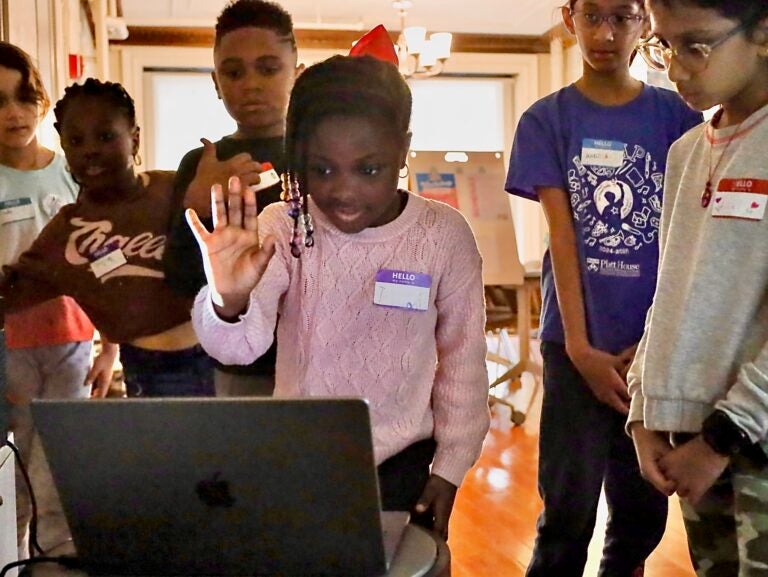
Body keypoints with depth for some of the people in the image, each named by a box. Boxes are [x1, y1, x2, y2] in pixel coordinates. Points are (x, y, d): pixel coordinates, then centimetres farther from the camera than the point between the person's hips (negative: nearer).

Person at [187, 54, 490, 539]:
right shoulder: (283, 228, -11)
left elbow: (462, 361, -1)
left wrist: (449, 469, 1)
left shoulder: (444, 235, -11)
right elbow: (241, 344, -25)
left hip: (401, 469, 0)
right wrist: (229, 301, -46)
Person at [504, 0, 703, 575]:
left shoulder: (678, 118, 4)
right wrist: (580, 347, -12)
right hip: (579, 342, -1)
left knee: (644, 511, 11)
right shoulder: (547, 120, 2)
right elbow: (561, 234, -6)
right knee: (568, 511, 0)